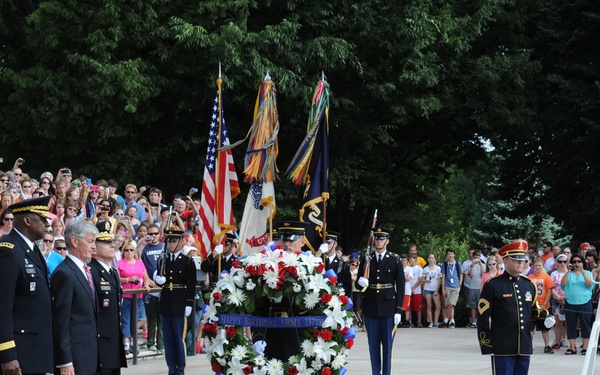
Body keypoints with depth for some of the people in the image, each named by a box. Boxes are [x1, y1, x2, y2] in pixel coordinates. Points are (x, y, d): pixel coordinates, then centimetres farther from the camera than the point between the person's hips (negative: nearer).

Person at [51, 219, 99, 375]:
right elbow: (61, 321, -16)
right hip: (74, 355, -9)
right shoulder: (64, 274, -14)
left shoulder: (85, 270, 14)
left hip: (90, 351, 9)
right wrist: (65, 362, -18)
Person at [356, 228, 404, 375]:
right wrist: (361, 282, -16)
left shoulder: (395, 260, 1)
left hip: (388, 306, -2)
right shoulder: (366, 260, 8)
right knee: (373, 344, 5)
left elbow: (400, 286, 0)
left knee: (387, 343, 1)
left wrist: (398, 310, -6)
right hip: (370, 307, 2)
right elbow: (359, 282, 10)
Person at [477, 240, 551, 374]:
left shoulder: (529, 285, 13)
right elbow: (483, 317, -6)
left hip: (524, 347, 6)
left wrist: (544, 316, -2)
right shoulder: (492, 285, -4)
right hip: (502, 348, -6)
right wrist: (486, 346, -11)